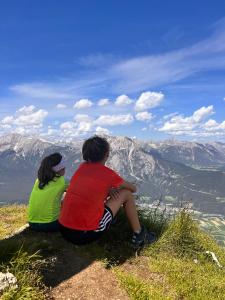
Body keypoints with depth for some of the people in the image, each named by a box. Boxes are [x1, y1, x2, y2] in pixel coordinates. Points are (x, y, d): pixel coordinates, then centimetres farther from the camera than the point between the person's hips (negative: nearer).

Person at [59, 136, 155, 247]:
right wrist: (113, 189, 30)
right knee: (126, 193, 5)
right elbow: (133, 188, 11)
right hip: (86, 234, -6)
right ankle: (138, 235, 18)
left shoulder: (81, 167, 7)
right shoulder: (108, 173, -6)